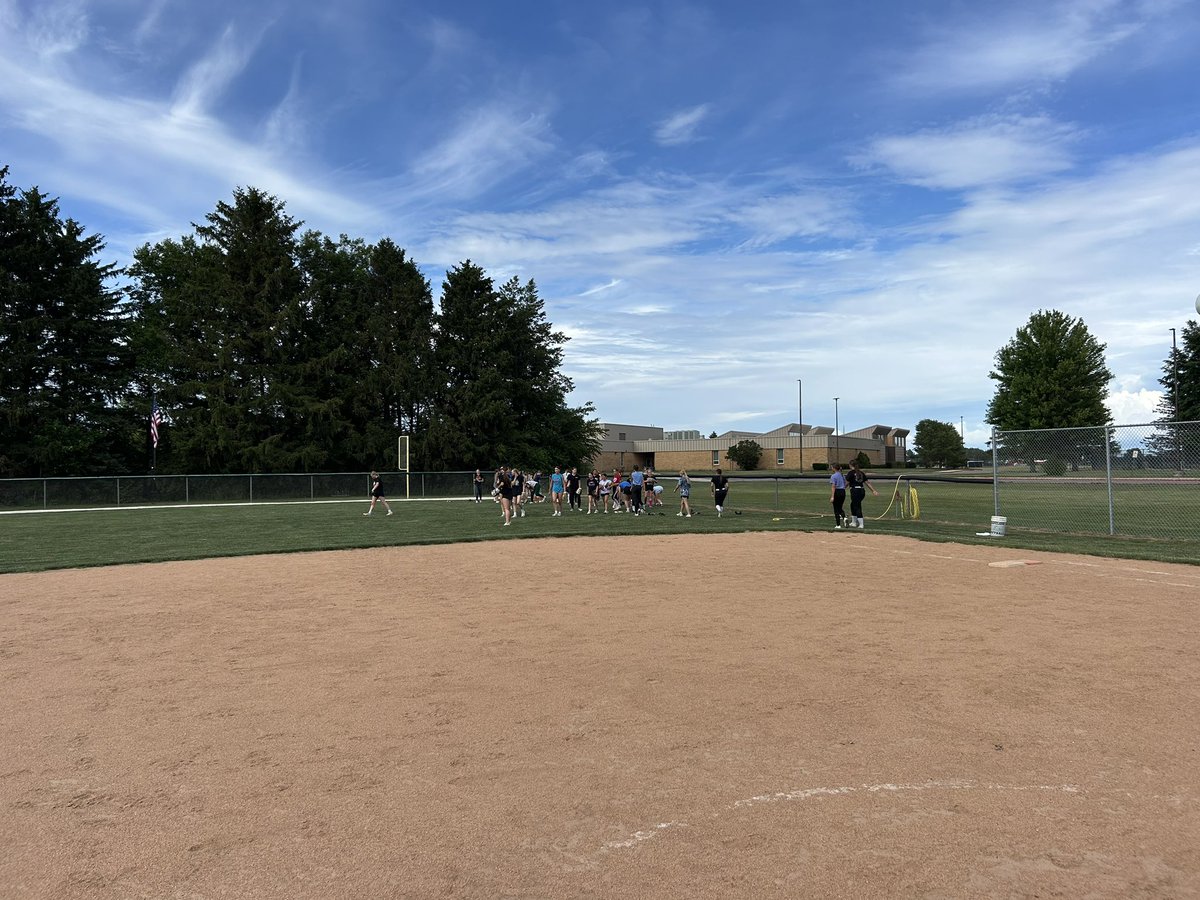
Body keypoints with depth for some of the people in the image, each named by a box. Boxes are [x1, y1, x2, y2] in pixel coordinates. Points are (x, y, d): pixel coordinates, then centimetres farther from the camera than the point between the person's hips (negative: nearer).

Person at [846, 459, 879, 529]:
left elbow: (846, 483, -8)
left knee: (857, 508, -3)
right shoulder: (861, 473, 13)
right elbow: (867, 482, 12)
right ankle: (854, 522, 27)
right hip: (862, 491, 7)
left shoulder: (850, 473, -5)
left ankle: (861, 524, -4)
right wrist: (873, 490, 13)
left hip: (855, 491, -7)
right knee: (853, 505, 21)